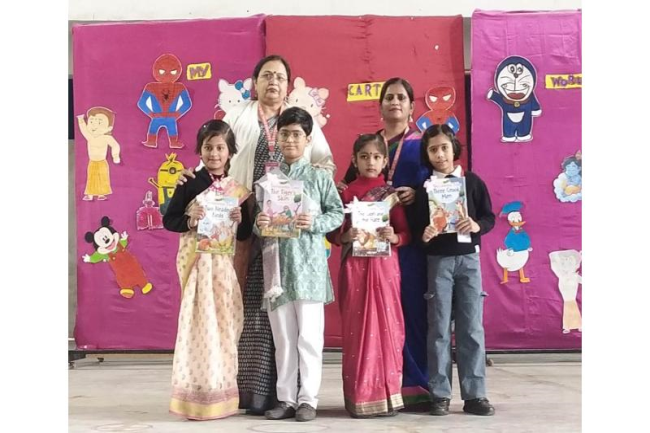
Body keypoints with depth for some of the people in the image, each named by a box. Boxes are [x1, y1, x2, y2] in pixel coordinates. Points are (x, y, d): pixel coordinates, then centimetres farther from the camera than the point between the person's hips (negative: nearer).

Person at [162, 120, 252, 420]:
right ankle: (197, 396, 1)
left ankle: (222, 393, 19)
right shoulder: (190, 183, -2)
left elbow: (245, 234, 10)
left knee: (226, 323, 7)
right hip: (197, 259, -4)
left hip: (225, 261, 4)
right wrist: (189, 222, -20)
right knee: (201, 322, -5)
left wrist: (241, 220, -10)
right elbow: (168, 220, -2)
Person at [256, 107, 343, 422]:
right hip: (277, 263, 3)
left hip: (308, 263, -3)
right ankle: (286, 398, 17)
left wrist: (314, 223, -15)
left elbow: (337, 214, 0)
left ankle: (308, 399, 9)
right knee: (282, 337, 9)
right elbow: (259, 222, 12)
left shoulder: (319, 176, 1)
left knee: (309, 335, -1)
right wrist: (259, 224, -9)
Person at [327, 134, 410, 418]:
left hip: (384, 266, 0)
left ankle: (387, 395, 10)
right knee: (357, 328, 1)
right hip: (354, 266, 0)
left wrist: (394, 237, -16)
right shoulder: (346, 193, 4)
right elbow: (332, 233, 4)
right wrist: (346, 237, -15)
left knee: (385, 326, 2)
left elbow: (407, 233, 4)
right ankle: (360, 397, 7)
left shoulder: (391, 194, 5)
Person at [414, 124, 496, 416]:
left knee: (472, 327, 2)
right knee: (439, 329, 1)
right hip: (438, 261, -1)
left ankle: (474, 394, 9)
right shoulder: (424, 188, 3)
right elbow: (416, 227, 2)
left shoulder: (472, 181, 4)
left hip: (468, 259, 1)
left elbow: (489, 217, 4)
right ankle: (440, 395, 8)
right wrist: (423, 234, -19)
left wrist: (477, 225, -16)